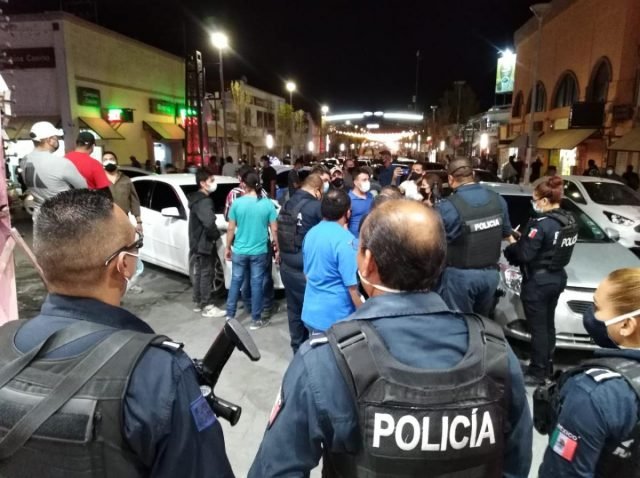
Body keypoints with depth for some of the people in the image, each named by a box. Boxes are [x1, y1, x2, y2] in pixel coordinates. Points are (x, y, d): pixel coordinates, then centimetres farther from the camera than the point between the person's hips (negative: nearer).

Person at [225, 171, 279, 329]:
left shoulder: (237, 203, -6)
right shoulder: (268, 204, -7)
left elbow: (231, 229, -1)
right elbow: (274, 230, -5)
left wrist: (228, 247, 11)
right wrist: (277, 249, 6)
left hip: (239, 251, 1)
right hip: (260, 251, -1)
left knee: (236, 282, 14)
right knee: (256, 284, 7)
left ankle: (229, 316, 22)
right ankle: (256, 320, 15)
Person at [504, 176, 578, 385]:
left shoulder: (541, 223, -23)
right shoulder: (570, 220, 5)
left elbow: (524, 255, -22)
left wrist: (511, 247, -2)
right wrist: (523, 240, 7)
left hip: (538, 281, -9)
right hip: (557, 278, 9)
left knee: (538, 328, 3)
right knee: (548, 324, 21)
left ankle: (537, 372, 16)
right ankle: (547, 366, 34)